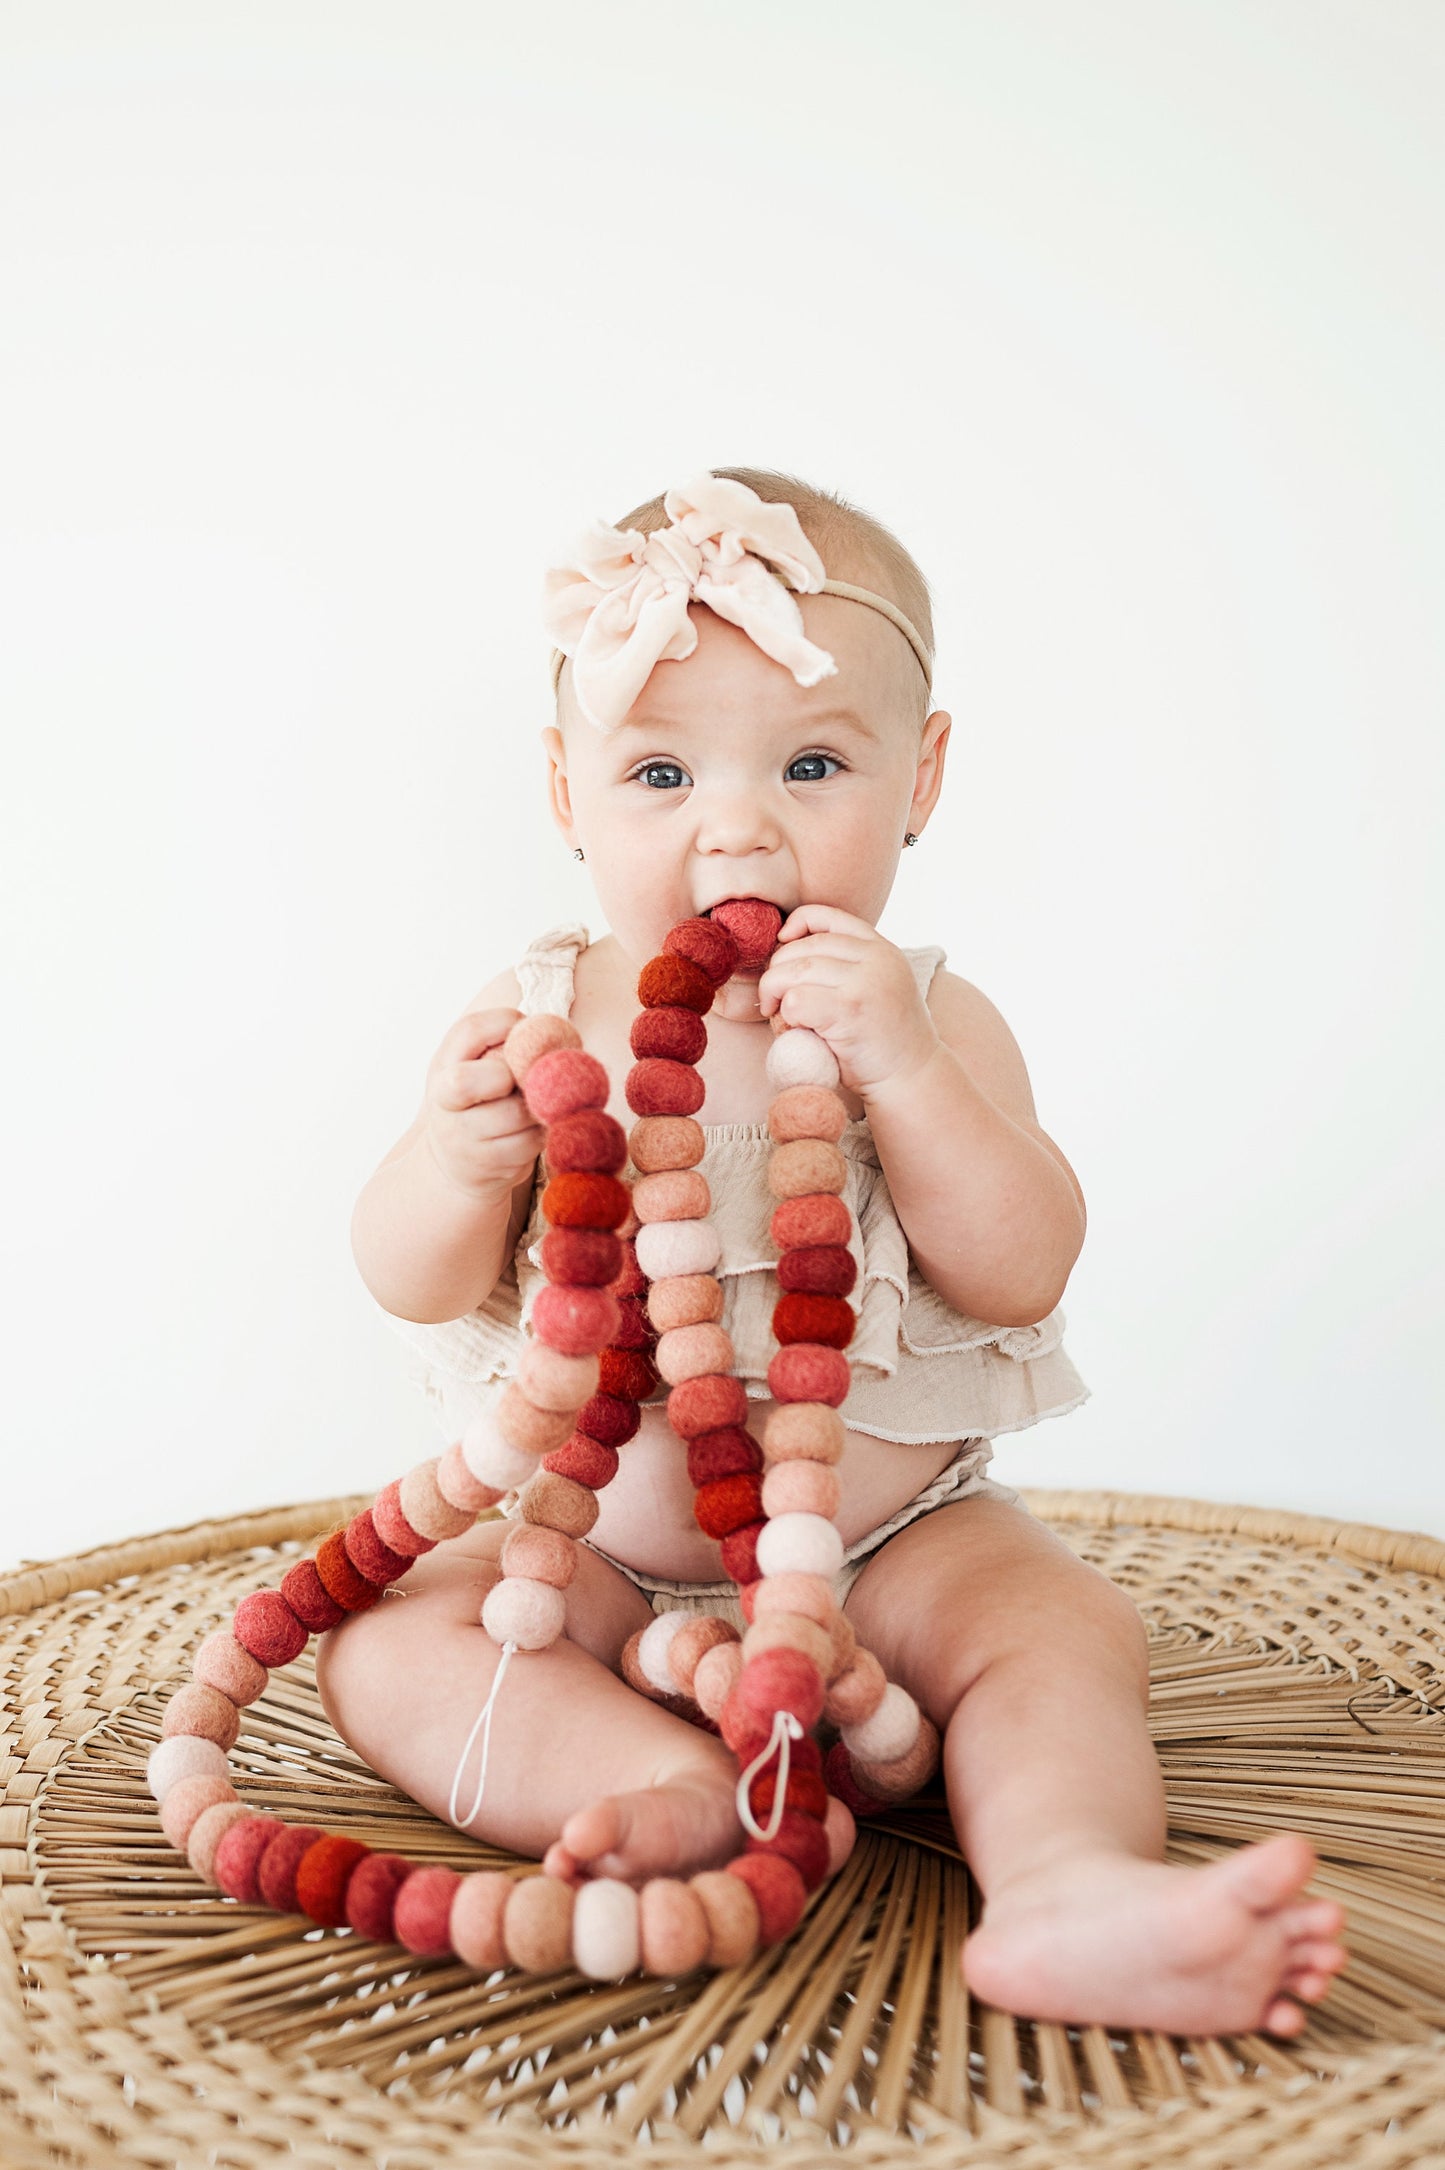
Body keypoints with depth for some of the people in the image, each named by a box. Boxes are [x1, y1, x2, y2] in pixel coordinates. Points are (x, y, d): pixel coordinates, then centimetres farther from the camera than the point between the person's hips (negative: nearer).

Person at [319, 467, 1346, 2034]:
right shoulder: (536, 1018, -7)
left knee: (1068, 1632, -23)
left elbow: (1022, 1272, -18)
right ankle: (689, 1787, -31)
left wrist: (902, 1069, -32)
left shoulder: (929, 1022, -8)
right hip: (590, 1538, 2)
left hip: (890, 1542, -1)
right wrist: (459, 1161, -30)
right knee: (385, 1642, -17)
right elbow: (413, 1288, -7)